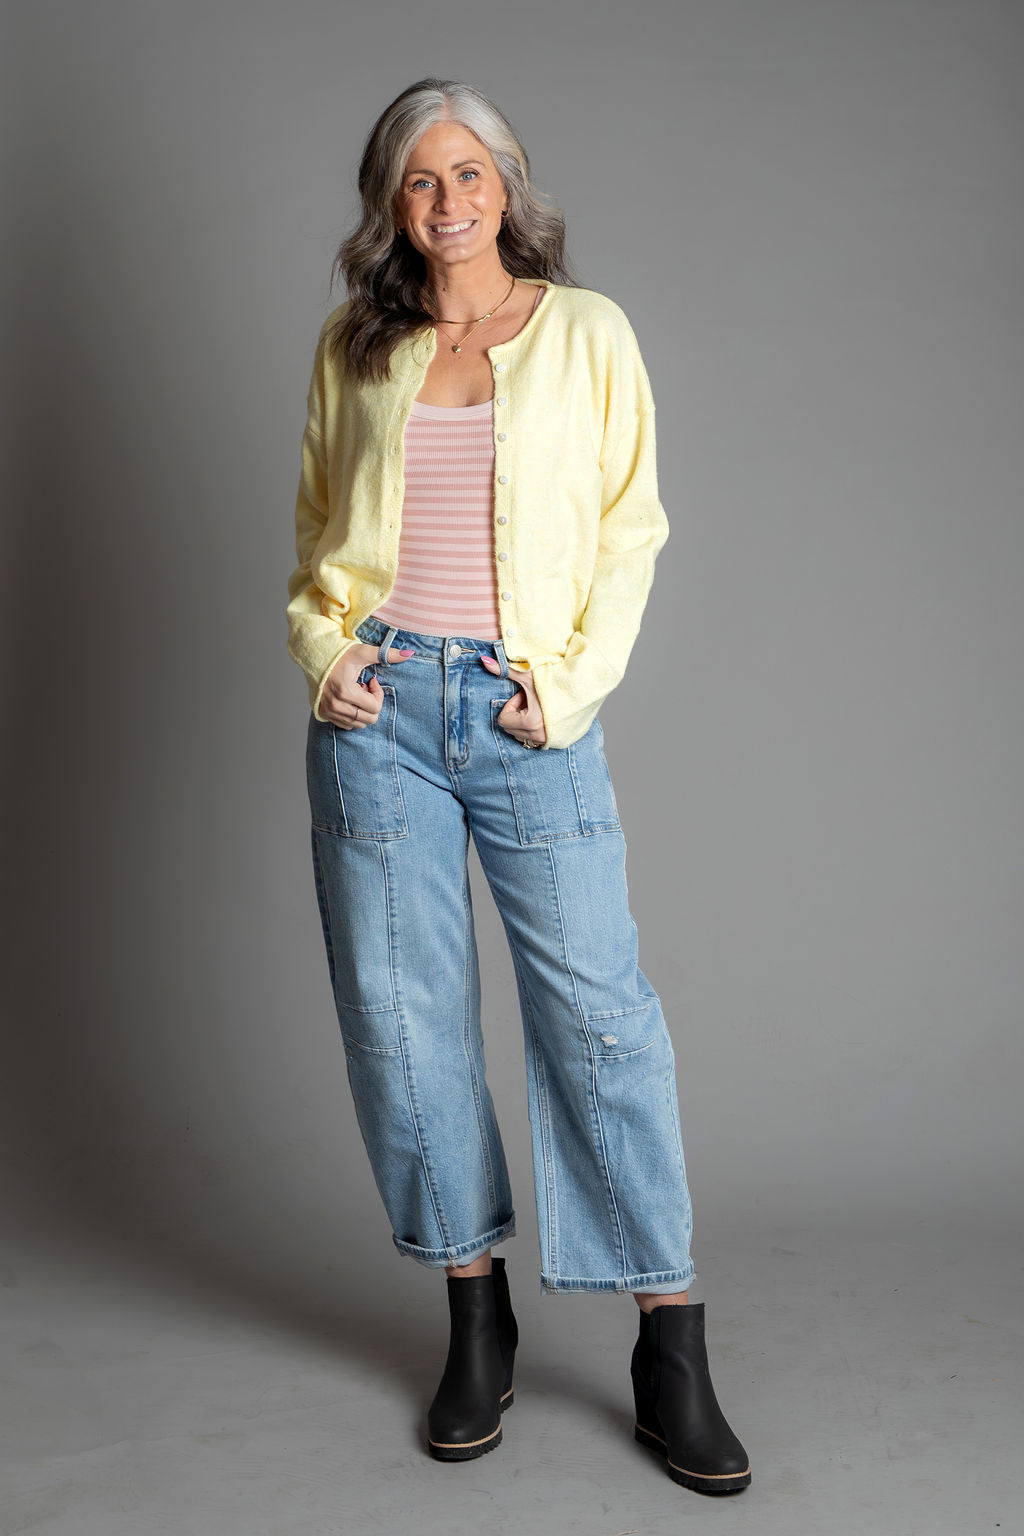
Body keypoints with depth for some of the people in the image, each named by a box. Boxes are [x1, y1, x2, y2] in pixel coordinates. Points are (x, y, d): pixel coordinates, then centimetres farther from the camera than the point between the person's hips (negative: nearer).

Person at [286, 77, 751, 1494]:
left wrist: (573, 676, -7)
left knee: (600, 1014, -6)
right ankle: (475, 1313, 20)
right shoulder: (354, 346, 13)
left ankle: (670, 1349, 6)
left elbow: (630, 528, 4)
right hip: (379, 704, 3)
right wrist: (321, 644, 3)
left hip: (529, 710, -2)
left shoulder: (587, 331, 6)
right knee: (401, 1013, 3)